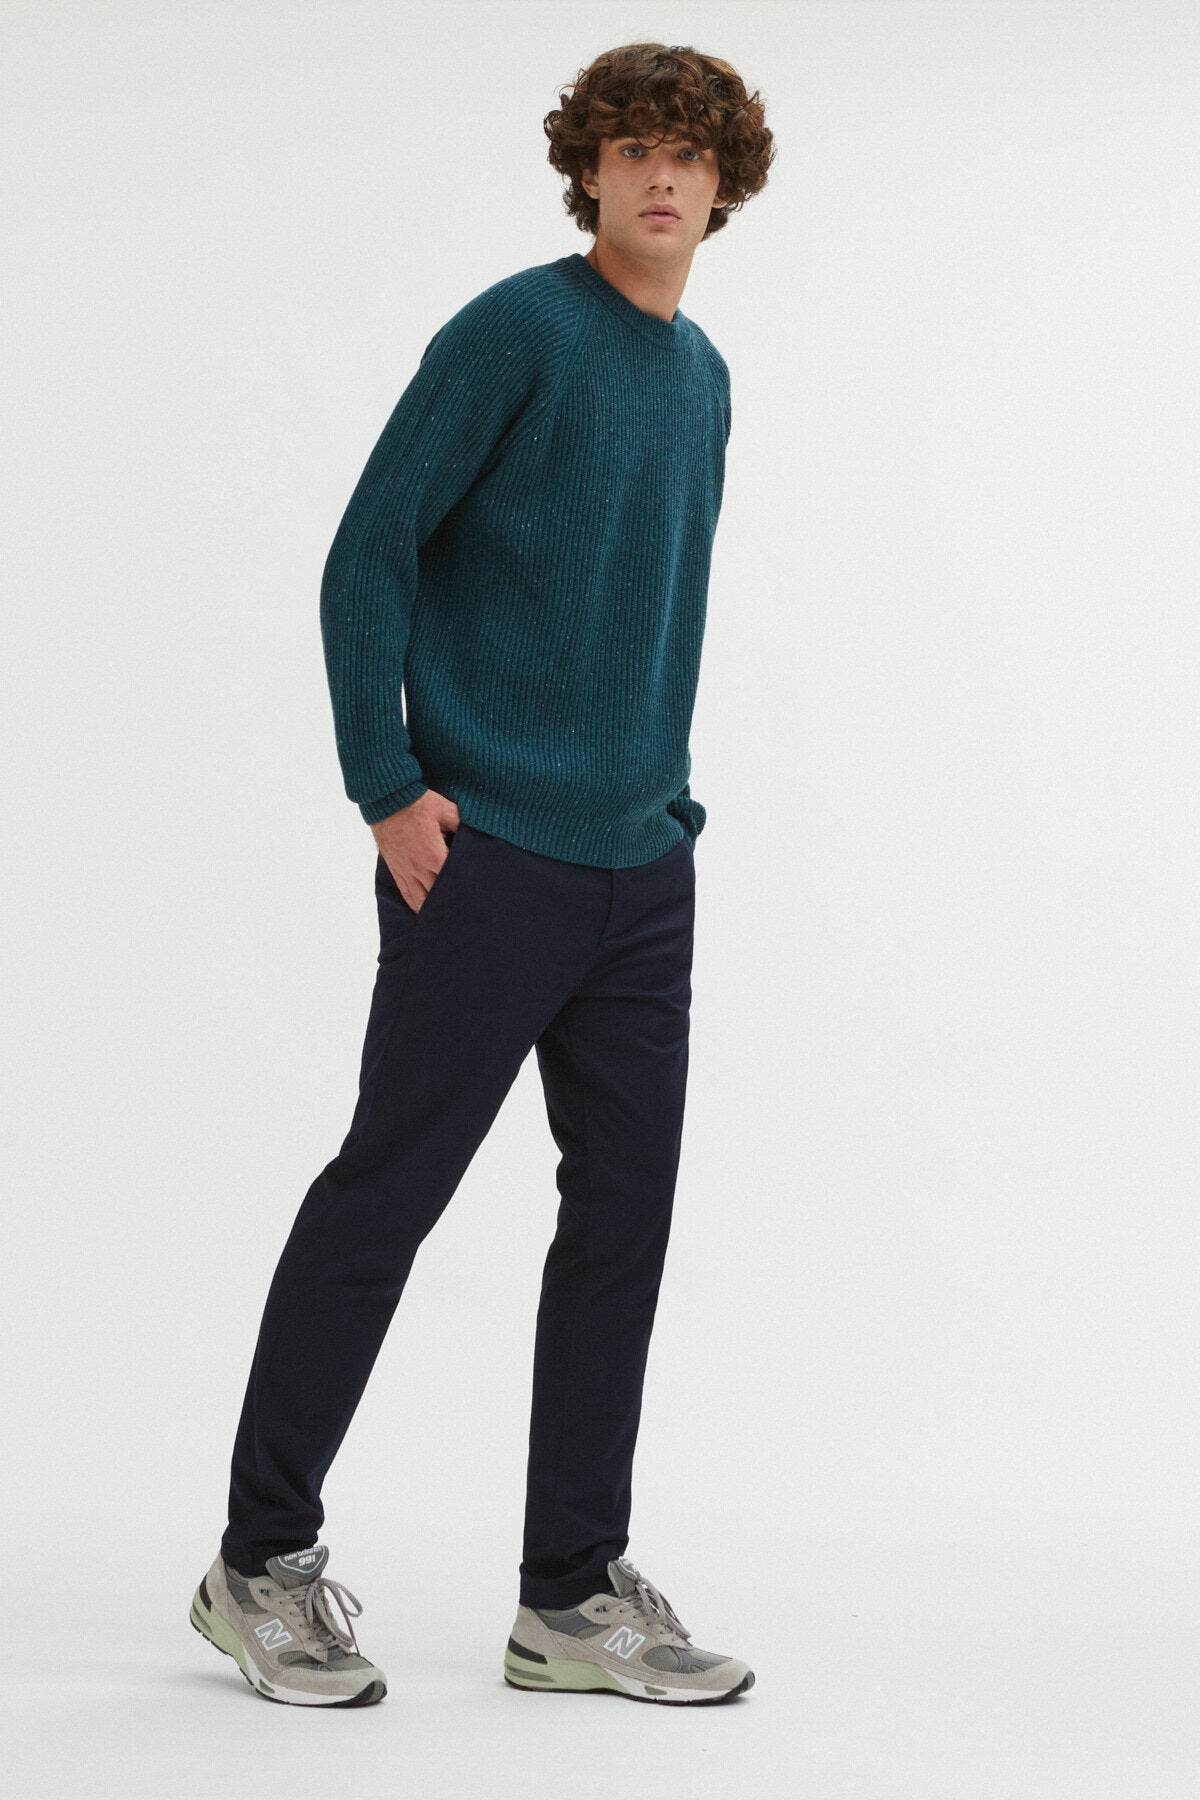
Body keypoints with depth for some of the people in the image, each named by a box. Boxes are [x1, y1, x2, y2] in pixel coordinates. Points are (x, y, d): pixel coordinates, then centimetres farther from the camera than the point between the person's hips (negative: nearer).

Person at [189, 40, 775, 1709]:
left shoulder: (703, 377, 15)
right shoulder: (513, 333, -8)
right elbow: (366, 560, -9)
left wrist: (669, 801, 15)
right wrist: (389, 786, -14)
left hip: (642, 871, 7)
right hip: (488, 853, -7)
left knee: (625, 1206, 7)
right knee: (388, 1188, -1)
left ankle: (577, 1593, 16)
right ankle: (264, 1561, 13)